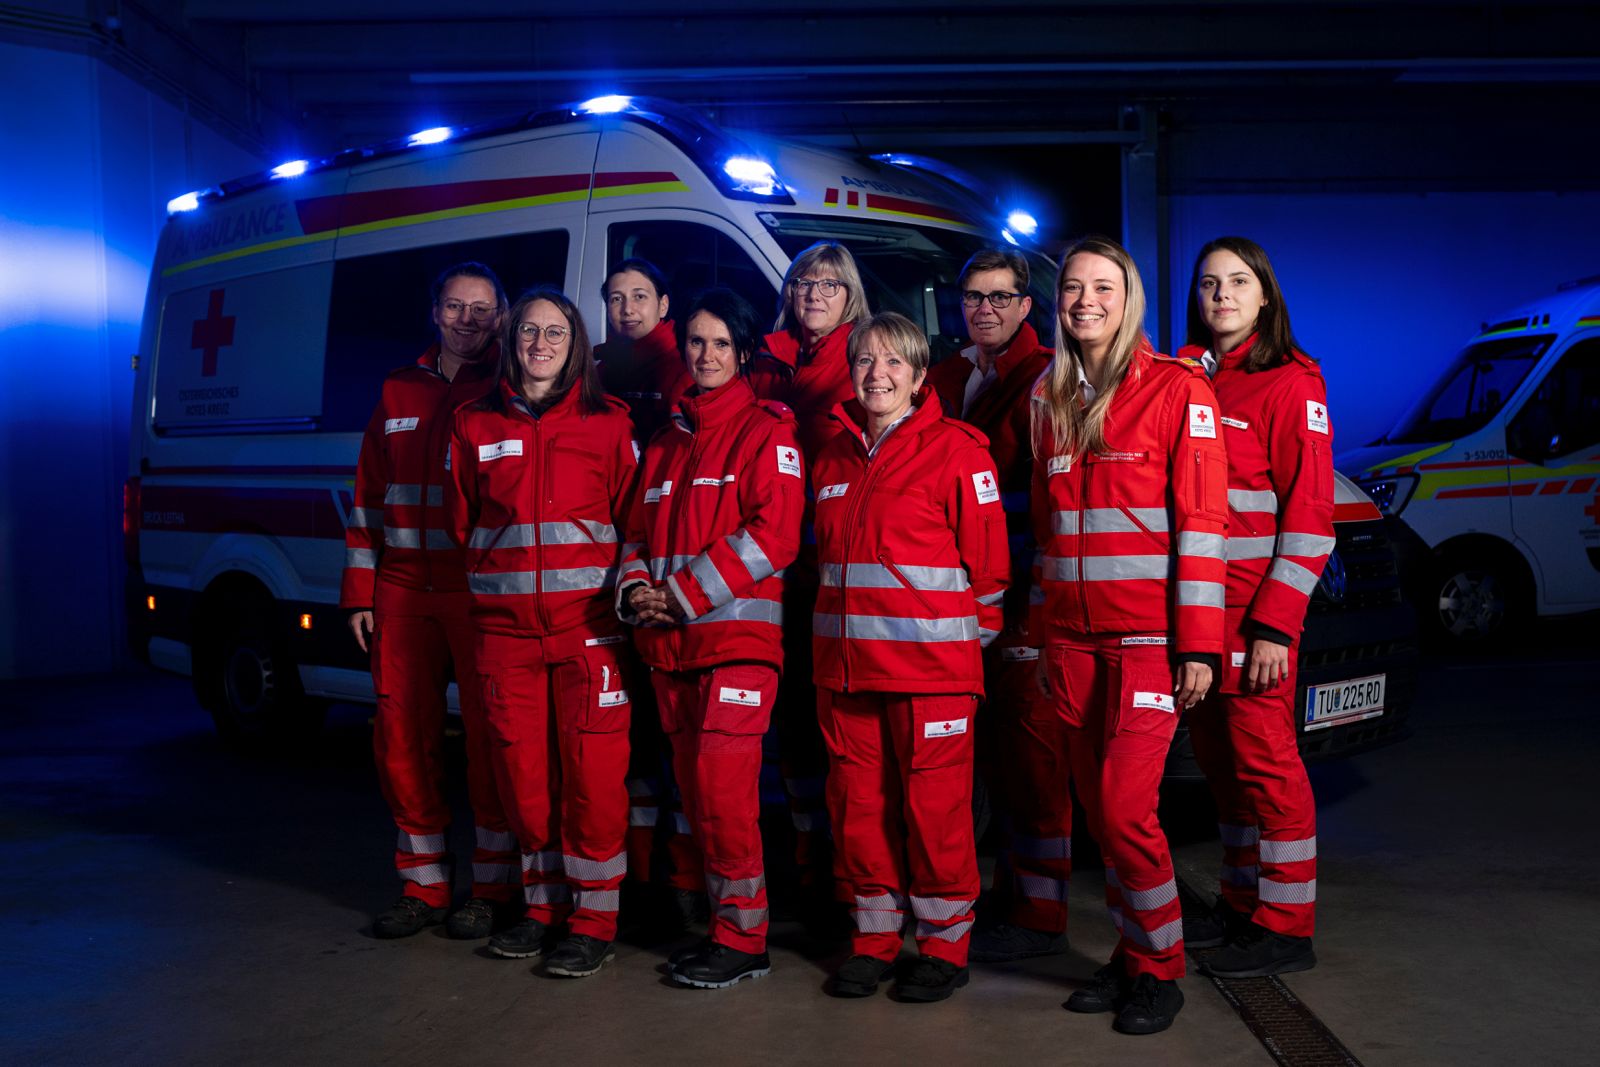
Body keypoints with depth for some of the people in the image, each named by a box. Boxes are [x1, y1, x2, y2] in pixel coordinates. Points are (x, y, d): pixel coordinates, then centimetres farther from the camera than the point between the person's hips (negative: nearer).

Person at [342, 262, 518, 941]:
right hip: (403, 592, 5)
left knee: (489, 736, 0)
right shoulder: (399, 394, 15)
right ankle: (423, 885, 19)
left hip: (481, 593, -4)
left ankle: (491, 889, 11)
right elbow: (369, 497, 16)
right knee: (403, 735, 7)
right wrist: (359, 594, 10)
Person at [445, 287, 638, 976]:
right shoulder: (476, 426, 12)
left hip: (588, 625, -3)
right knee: (523, 771, 8)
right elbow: (462, 524, 19)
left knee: (592, 771, -4)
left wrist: (626, 593, -2)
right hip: (505, 628, 3)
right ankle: (544, 903, 23)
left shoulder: (608, 423, 4)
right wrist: (492, 583, 12)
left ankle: (594, 920, 5)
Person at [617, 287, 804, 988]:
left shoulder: (767, 432, -1)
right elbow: (640, 530, 21)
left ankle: (742, 935, -2)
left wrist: (683, 594, -14)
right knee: (693, 786, 10)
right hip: (669, 643, 7)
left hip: (738, 634, -7)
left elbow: (773, 534, -12)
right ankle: (722, 919, 22)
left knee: (721, 783, -12)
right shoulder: (667, 440, 20)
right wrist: (636, 589, -1)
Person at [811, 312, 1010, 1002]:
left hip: (931, 660, -5)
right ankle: (874, 937, 23)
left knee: (934, 803, 1)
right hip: (845, 661, 6)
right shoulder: (834, 457, 14)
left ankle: (945, 944, 15)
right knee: (857, 802, 9)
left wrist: (978, 637, -3)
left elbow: (987, 553, -5)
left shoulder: (955, 449, -4)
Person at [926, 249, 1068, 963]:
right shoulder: (946, 380, 17)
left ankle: (1040, 917, 4)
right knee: (994, 749, 15)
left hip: (1029, 594, -8)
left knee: (1031, 749, -4)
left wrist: (1038, 593, -19)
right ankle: (1012, 884, 28)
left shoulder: (1046, 378, -6)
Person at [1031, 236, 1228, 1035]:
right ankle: (1130, 955, 22)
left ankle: (1159, 967, 9)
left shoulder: (1176, 388, -3)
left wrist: (1199, 644, -13)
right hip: (1072, 638, 5)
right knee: (1100, 809, 8)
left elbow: (1201, 521, -8)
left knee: (1123, 808, -9)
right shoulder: (1048, 399, 14)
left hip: (1147, 636, -5)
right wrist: (1044, 635, 14)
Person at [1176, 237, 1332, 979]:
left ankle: (1285, 928, 6)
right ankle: (1242, 903, 24)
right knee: (1219, 757, 12)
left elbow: (1310, 513, -10)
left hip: (1253, 607, -6)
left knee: (1264, 758, -3)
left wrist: (1275, 624, -17)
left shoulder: (1290, 383, -5)